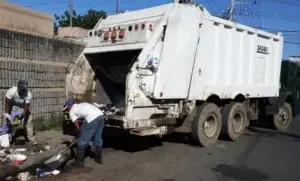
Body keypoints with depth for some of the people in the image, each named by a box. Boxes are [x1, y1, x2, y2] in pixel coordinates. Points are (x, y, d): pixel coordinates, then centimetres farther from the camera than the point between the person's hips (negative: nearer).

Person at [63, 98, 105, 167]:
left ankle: (79, 162, 14)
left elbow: (77, 126, 10)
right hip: (101, 115, 8)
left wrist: (81, 133, 26)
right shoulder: (81, 105, 35)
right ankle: (99, 158, 35)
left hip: (92, 118, -8)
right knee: (98, 139, 23)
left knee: (82, 141, 6)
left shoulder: (71, 111, 14)